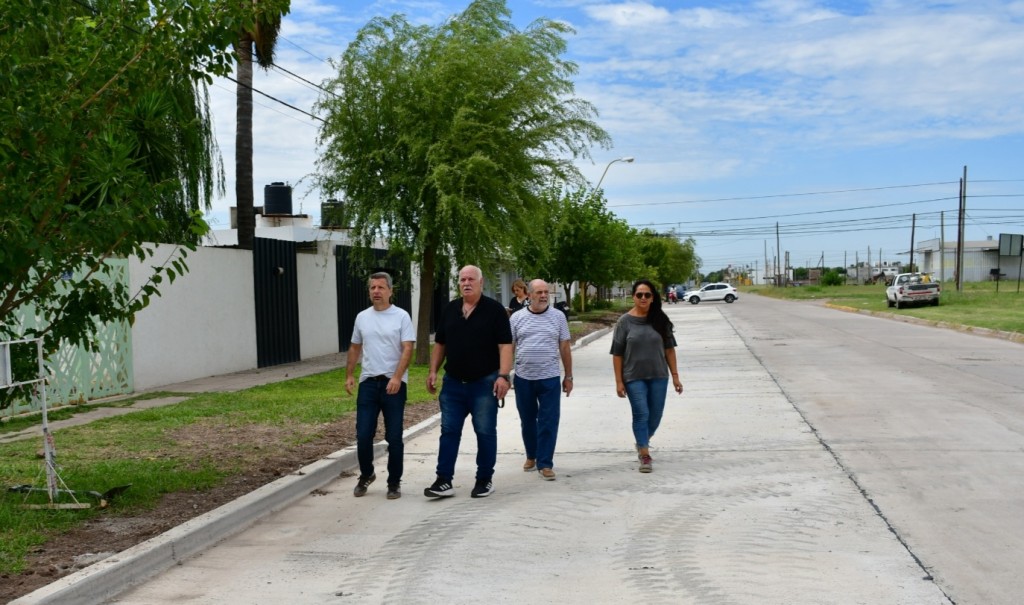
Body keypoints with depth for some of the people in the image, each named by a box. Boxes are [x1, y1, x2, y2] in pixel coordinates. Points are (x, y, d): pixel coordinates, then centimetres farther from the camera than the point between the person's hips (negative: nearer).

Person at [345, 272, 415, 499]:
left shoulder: (401, 316, -5)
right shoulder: (362, 317, 9)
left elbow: (407, 349, -11)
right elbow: (355, 348, 18)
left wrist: (397, 378, -22)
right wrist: (349, 375, 11)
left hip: (393, 383, -3)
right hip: (368, 382, 4)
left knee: (394, 437, 2)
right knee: (363, 435, 4)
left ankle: (394, 482, 15)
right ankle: (366, 475, 27)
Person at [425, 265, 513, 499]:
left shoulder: (494, 310, -6)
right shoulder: (449, 310, 9)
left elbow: (505, 346, -11)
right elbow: (440, 344, 15)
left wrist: (503, 376, -21)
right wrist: (433, 371, 7)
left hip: (484, 383, -4)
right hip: (453, 383, 4)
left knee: (485, 432, 4)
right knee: (449, 431, 5)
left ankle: (485, 480, 16)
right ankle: (444, 481, 10)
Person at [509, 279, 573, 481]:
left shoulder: (558, 316, 3)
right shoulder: (517, 318, 2)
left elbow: (565, 347, 6)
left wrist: (568, 376, 6)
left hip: (550, 379, -1)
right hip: (523, 378, 1)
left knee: (548, 423, -2)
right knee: (527, 421, 14)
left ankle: (544, 463, 7)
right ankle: (531, 456, 33)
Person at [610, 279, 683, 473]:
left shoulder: (660, 320, 1)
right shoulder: (624, 321, -6)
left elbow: (669, 349, 5)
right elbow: (617, 354, -4)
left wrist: (675, 375, 3)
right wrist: (619, 381, -7)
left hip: (658, 376, 3)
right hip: (634, 378, -3)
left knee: (655, 415, 12)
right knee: (641, 414, -5)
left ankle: (642, 442, 38)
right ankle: (645, 455, 4)